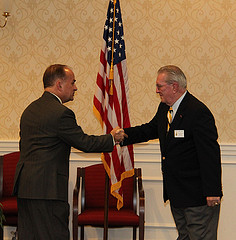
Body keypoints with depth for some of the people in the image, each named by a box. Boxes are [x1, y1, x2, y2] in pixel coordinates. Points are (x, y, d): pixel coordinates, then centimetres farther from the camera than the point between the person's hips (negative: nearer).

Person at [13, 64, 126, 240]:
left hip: (24, 186, 9)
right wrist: (112, 138, 6)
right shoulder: (61, 113, -14)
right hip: (47, 188, -9)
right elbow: (85, 143, -9)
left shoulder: (30, 109, 14)